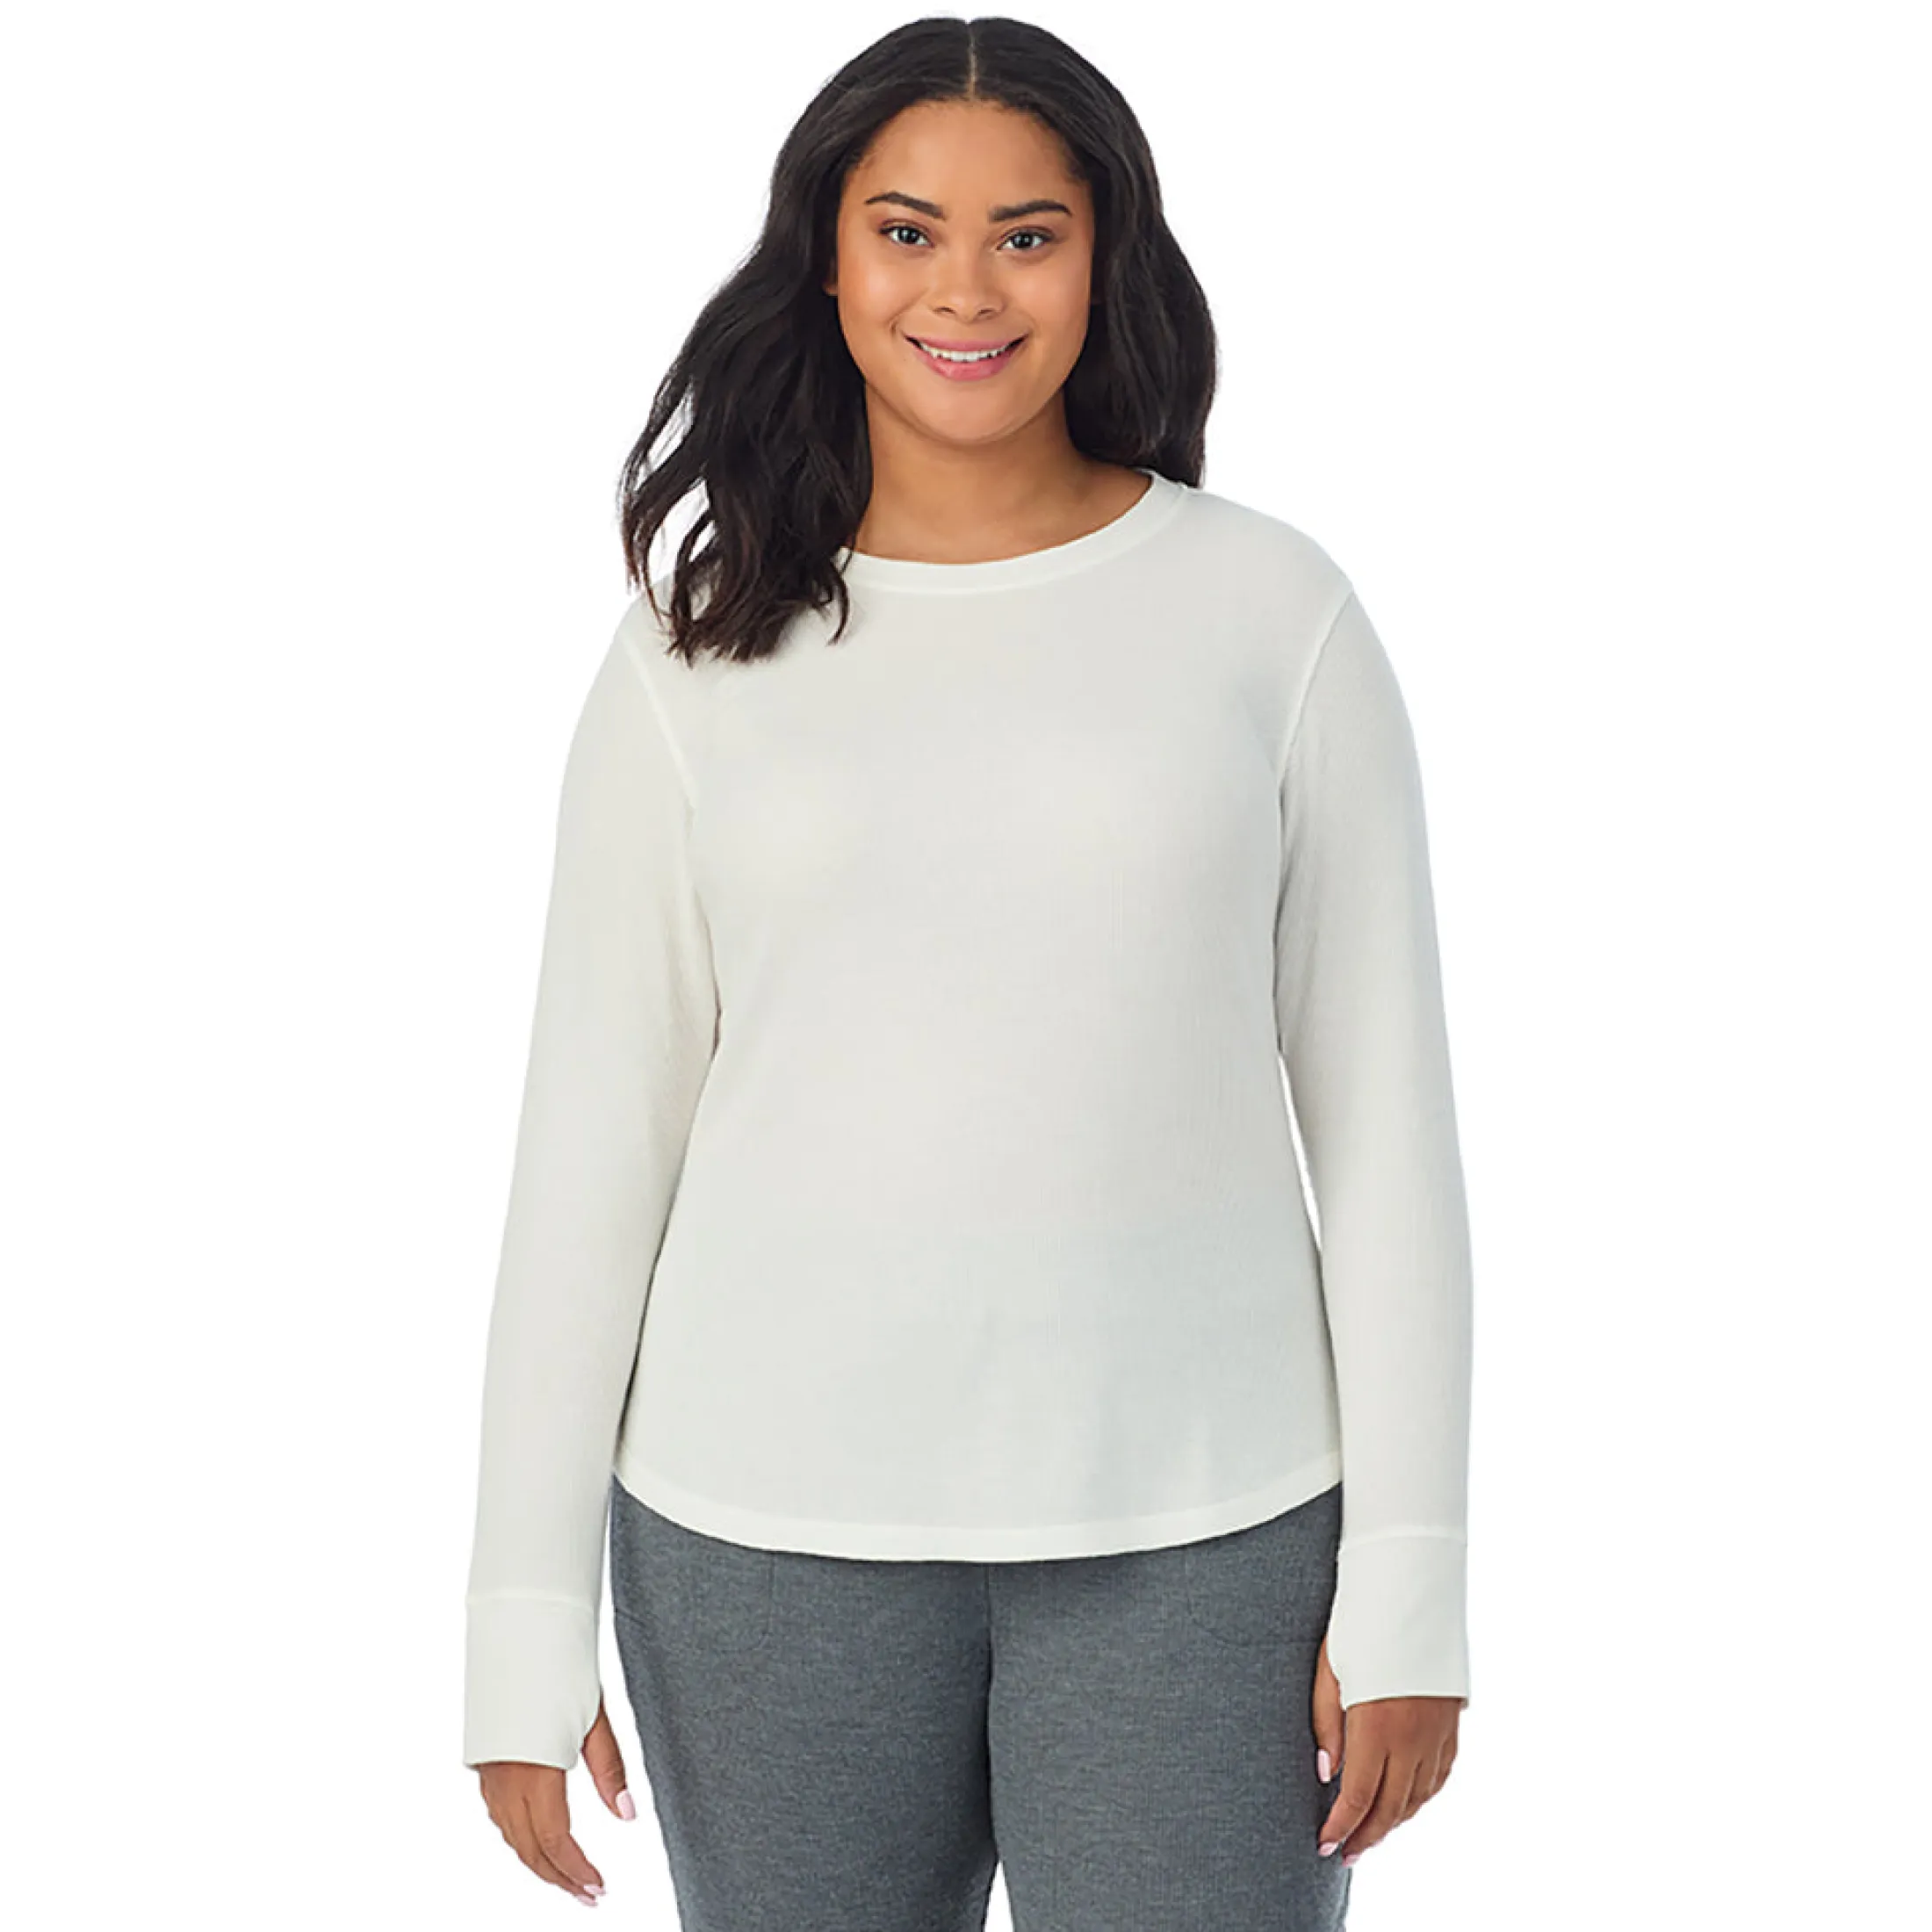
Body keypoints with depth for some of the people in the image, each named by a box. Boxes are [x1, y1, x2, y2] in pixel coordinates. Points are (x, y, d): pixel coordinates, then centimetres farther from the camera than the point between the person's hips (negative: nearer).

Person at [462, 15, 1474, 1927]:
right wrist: (524, 1617, 1)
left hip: (1194, 1519, -1)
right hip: (776, 1520, 1)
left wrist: (1410, 1586, -4)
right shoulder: (699, 655, 2)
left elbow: (1382, 1105, 0)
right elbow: (593, 1133, 3)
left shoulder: (1272, 612, 0)